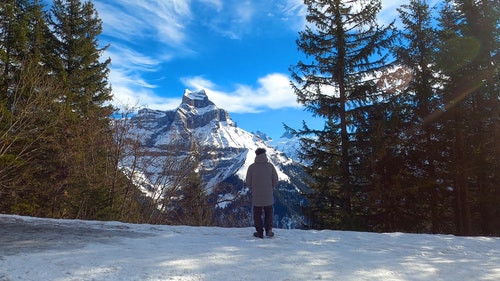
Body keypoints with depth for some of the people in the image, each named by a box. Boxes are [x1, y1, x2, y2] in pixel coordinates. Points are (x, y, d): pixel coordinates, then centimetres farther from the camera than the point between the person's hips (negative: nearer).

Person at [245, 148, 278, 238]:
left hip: (256, 196, 0)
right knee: (268, 213, 15)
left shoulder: (252, 167, -7)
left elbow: (248, 181, -3)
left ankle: (259, 232, 13)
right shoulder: (270, 165, -6)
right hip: (268, 195, 1)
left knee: (257, 214, 11)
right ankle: (268, 230, 7)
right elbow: (275, 180, -2)